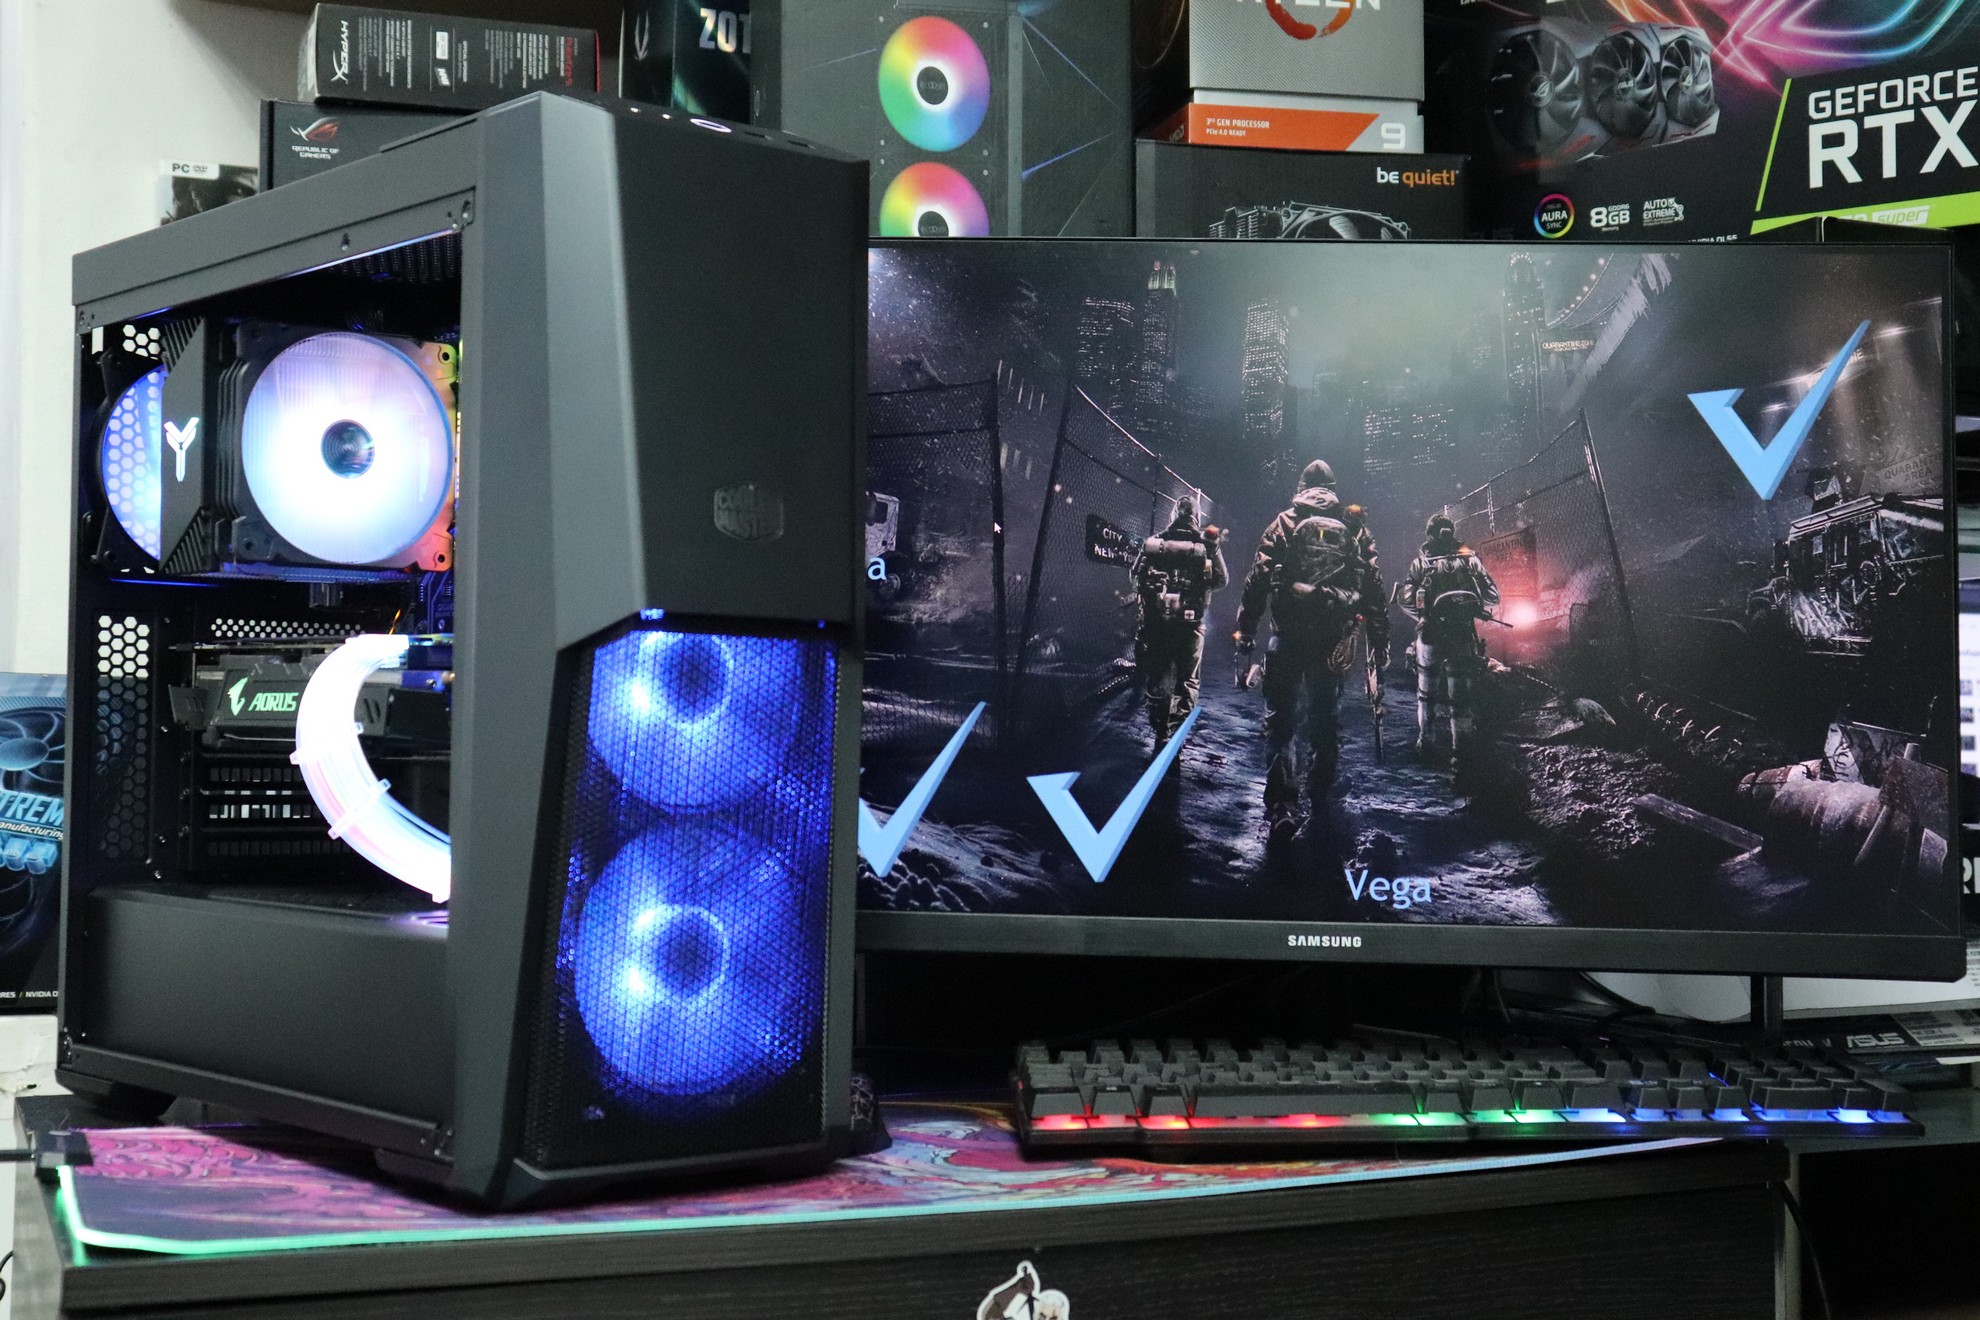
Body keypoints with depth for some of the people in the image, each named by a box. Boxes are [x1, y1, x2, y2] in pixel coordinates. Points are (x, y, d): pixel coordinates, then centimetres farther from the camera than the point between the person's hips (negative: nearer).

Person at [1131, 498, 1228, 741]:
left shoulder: (1152, 545, 0)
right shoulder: (1205, 548, -6)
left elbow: (1137, 577, 6)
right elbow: (1221, 581, -2)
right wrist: (1215, 549, 5)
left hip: (1155, 622, 2)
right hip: (1190, 626, -2)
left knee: (1156, 678, 12)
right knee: (1187, 681, 7)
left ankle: (1160, 734, 16)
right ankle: (1176, 731, -5)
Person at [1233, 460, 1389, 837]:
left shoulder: (1284, 524, 4)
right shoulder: (1356, 528, 10)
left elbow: (1258, 580, -4)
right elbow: (1375, 588, 7)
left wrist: (1246, 633, -3)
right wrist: (1379, 640, 10)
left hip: (1289, 636, -2)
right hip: (1334, 639, 2)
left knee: (1282, 720, -3)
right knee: (1326, 718, 18)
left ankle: (1283, 805, -16)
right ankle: (1320, 795, 28)